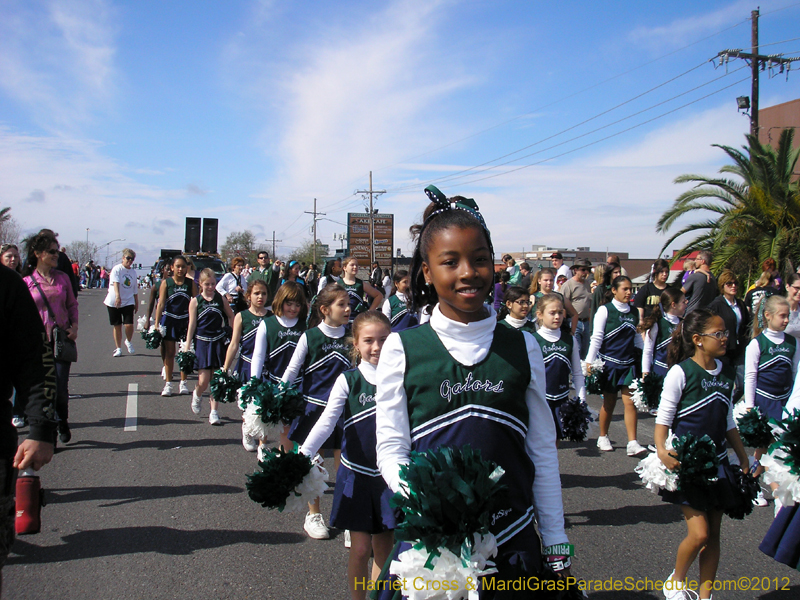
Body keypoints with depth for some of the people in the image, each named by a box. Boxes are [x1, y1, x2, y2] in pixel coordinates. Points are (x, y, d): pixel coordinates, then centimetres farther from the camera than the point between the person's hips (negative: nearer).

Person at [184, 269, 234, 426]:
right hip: (202, 342, -2)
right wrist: (187, 347, -3)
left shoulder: (221, 299, 3)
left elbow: (231, 316, 16)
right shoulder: (195, 301, -2)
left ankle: (214, 412, 13)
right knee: (204, 381, -6)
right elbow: (192, 325, -1)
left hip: (219, 341, 2)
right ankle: (197, 395, 28)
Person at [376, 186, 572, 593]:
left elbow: (543, 452, 6)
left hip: (513, 541, 2)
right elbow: (391, 449, -2)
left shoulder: (522, 347, 2)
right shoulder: (402, 348, -4)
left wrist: (556, 545, 7)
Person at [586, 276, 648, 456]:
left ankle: (633, 443, -4)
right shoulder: (605, 310, -4)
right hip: (609, 362, -3)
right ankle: (603, 438, 23)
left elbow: (638, 339, 16)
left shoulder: (634, 313, 9)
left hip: (628, 363, 3)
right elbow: (597, 337, -7)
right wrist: (590, 361, -12)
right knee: (609, 401, 6)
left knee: (630, 401, -4)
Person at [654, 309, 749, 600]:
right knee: (699, 534, -9)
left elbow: (728, 422, 15)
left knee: (713, 534, 9)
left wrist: (744, 459, 15)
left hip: (717, 463, 6)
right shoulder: (681, 372, -12)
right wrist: (662, 451, -26)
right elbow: (663, 418, -11)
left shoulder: (727, 373, 7)